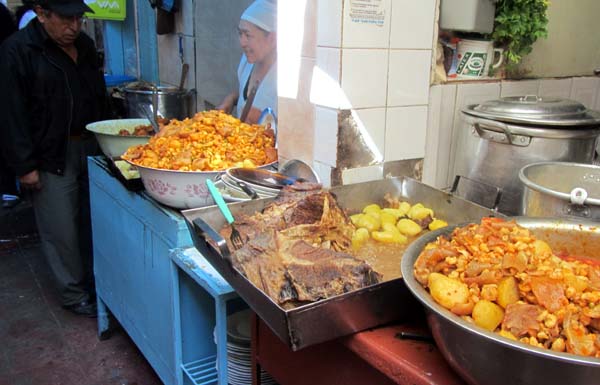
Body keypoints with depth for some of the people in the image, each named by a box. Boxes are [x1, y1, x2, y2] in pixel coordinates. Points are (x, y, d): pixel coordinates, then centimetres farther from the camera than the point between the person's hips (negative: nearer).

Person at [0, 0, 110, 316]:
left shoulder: (84, 44, 10)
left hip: (90, 148, 6)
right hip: (52, 157, -5)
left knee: (93, 221, 11)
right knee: (61, 229, 2)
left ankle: (97, 283, 27)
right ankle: (75, 294, 19)